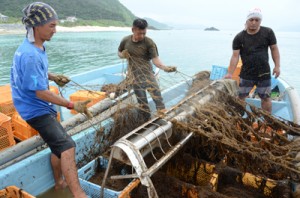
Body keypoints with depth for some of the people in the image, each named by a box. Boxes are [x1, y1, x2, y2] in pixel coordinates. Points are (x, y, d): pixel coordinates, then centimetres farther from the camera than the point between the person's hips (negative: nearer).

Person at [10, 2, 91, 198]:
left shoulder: (36, 47, 5)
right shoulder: (30, 55, -26)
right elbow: (40, 92, -26)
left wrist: (53, 77, 7)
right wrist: (72, 105, -24)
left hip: (42, 107, 10)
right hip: (36, 109, -10)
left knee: (58, 147, 20)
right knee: (67, 146, -23)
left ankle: (59, 182, 38)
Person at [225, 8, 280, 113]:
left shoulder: (268, 32, -2)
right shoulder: (239, 37, -6)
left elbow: (274, 49, 5)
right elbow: (235, 56, -9)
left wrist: (277, 66, -3)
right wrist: (230, 73, -16)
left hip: (264, 73, 1)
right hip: (246, 74, -1)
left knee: (266, 98, 11)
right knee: (241, 97, 6)